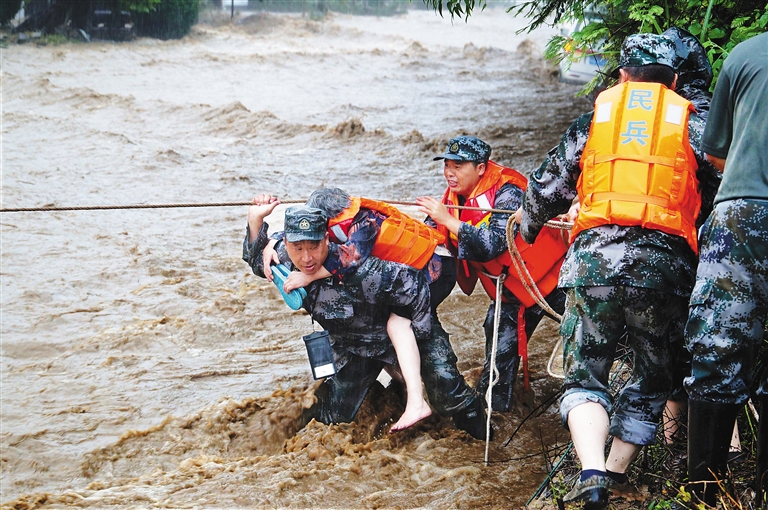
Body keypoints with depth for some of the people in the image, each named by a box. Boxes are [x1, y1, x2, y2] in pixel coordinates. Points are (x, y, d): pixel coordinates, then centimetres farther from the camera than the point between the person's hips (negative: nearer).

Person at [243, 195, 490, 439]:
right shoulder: (285, 258, -20)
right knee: (334, 417, 5)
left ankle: (482, 442, 20)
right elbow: (257, 260, 3)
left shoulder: (357, 271, -40)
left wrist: (420, 337, -20)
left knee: (449, 398, -9)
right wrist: (255, 220, -15)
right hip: (351, 345, 5)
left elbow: (414, 286, -32)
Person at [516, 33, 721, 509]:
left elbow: (548, 187, 22)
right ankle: (616, 471, 17)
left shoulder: (596, 114, 18)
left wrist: (527, 226, 40)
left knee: (585, 375, 7)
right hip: (664, 261, 0)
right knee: (653, 376, 18)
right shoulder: (690, 121, 15)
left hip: (594, 256, 1)